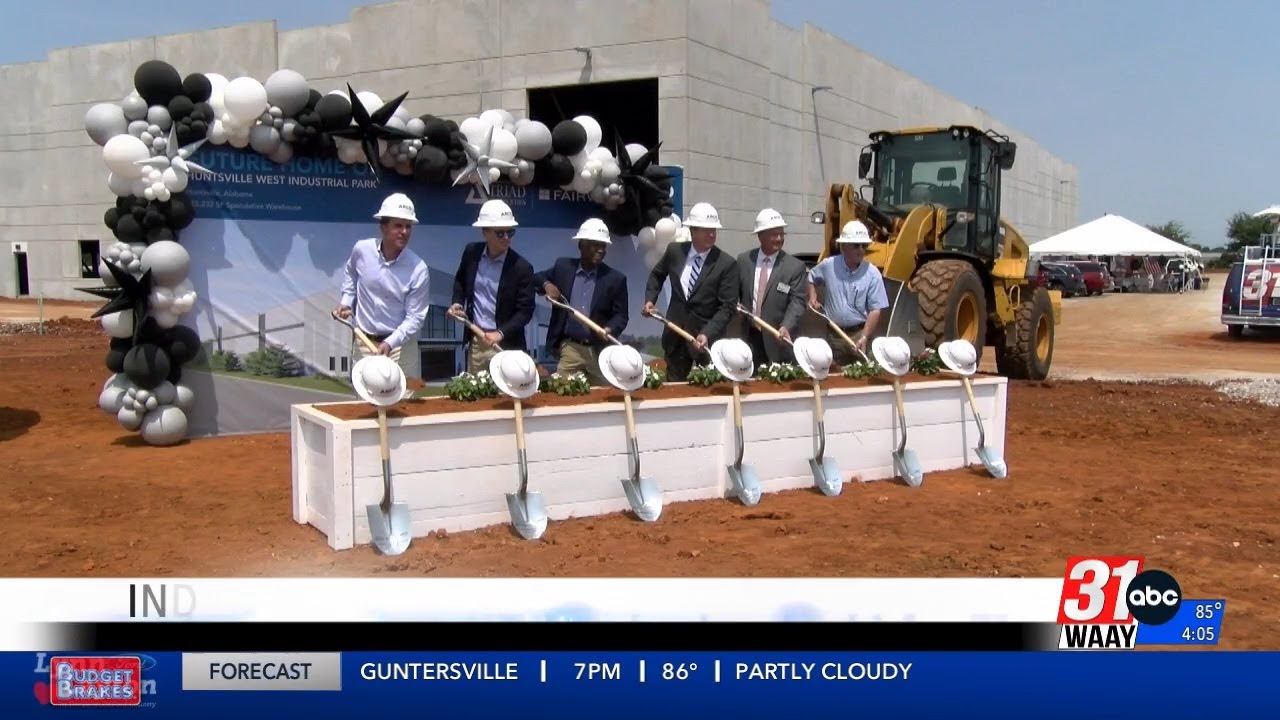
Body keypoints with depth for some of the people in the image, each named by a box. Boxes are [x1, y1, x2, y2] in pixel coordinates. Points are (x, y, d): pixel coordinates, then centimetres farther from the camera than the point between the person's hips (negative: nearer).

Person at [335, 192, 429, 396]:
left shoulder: (418, 269, -17)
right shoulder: (361, 250, -7)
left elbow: (415, 317, -15)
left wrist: (390, 343, -26)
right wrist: (346, 301, 8)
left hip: (400, 345, -3)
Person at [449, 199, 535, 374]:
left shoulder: (522, 267, -13)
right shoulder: (471, 252, 0)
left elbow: (525, 311, -12)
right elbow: (460, 279, 19)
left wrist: (500, 334, -24)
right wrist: (457, 303, 1)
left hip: (505, 345, -4)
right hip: (475, 341, 4)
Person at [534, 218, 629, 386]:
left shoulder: (615, 278, 0)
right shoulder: (563, 267, 4)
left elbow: (620, 316, 0)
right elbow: (536, 278, 16)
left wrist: (609, 330, -21)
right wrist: (546, 284, -7)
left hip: (600, 350, 0)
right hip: (569, 347, 0)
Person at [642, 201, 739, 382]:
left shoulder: (727, 263, -13)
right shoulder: (675, 250, -1)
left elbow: (728, 307, -16)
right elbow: (657, 274, 19)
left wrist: (707, 334, -27)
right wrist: (650, 300, 4)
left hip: (709, 337, -3)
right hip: (675, 333, 4)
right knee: (674, 384, 13)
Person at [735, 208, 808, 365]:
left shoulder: (795, 266, -7)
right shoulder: (743, 260, 3)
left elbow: (797, 301, -14)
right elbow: (734, 291, 17)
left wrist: (786, 327, -29)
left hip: (779, 339, -3)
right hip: (749, 336, 3)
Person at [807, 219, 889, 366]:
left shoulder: (872, 273, -7)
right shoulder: (828, 265, -1)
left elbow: (875, 310, -8)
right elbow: (812, 278, 23)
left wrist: (864, 337, -16)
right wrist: (813, 298, 6)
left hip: (858, 333, -1)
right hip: (832, 333, 1)